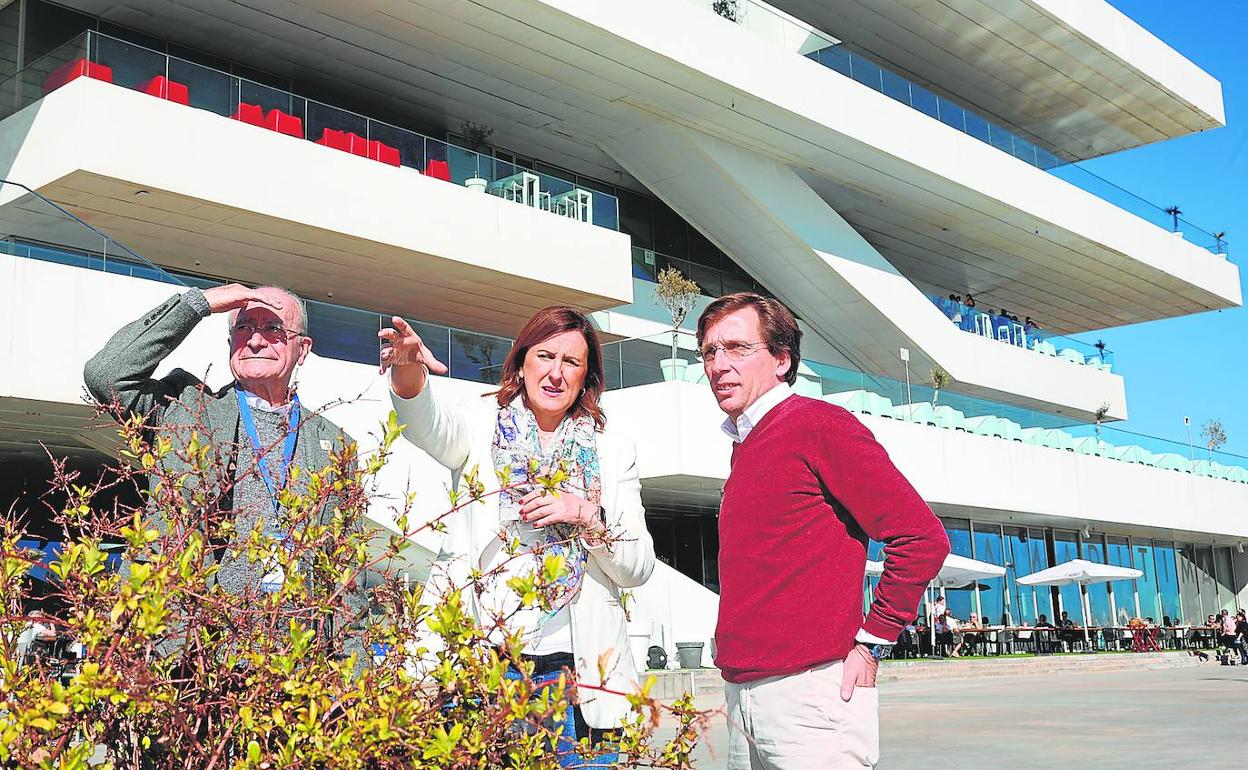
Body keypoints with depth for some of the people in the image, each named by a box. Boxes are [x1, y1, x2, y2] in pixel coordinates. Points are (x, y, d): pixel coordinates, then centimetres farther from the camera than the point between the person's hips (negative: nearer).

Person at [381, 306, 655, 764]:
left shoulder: (613, 454, 10)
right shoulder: (481, 426, 7)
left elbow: (638, 570, 6)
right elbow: (429, 422, -17)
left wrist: (588, 514, -12)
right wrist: (409, 368, -39)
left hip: (573, 668, 1)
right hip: (478, 657, -1)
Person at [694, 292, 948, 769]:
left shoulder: (818, 425, -8)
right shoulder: (745, 446, 17)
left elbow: (922, 538, -13)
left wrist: (870, 642, -10)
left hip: (807, 696, -8)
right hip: (741, 697, 8)